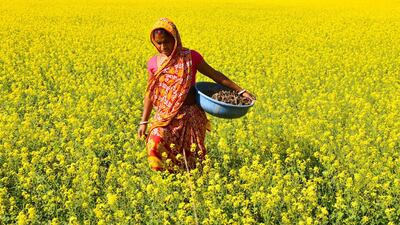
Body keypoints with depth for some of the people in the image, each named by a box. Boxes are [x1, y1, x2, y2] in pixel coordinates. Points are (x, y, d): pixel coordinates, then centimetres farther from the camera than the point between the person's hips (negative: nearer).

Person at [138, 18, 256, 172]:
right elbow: (150, 94, 12)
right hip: (165, 117, 2)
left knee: (190, 155, -2)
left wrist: (240, 90, 3)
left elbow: (215, 75, 4)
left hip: (190, 115, -2)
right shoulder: (153, 63, 4)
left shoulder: (190, 57, -3)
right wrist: (144, 122, 10)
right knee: (156, 145, -18)